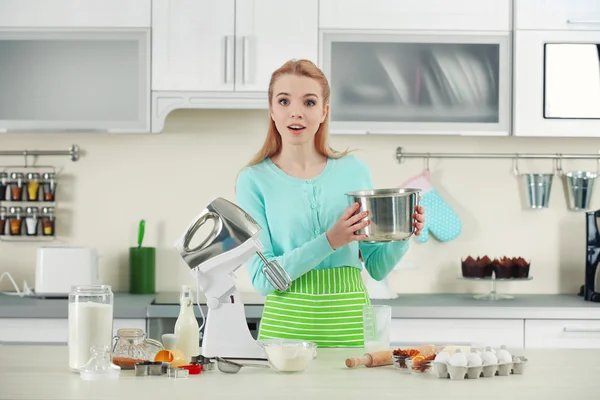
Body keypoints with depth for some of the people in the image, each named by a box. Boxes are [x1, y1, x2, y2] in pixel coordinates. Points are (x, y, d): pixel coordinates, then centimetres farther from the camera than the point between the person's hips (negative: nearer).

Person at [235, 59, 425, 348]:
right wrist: (329, 242, -21)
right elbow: (262, 278, -11)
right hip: (285, 325, -2)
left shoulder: (354, 170, 3)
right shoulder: (254, 180, -3)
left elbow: (377, 267, 9)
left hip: (350, 323, 2)